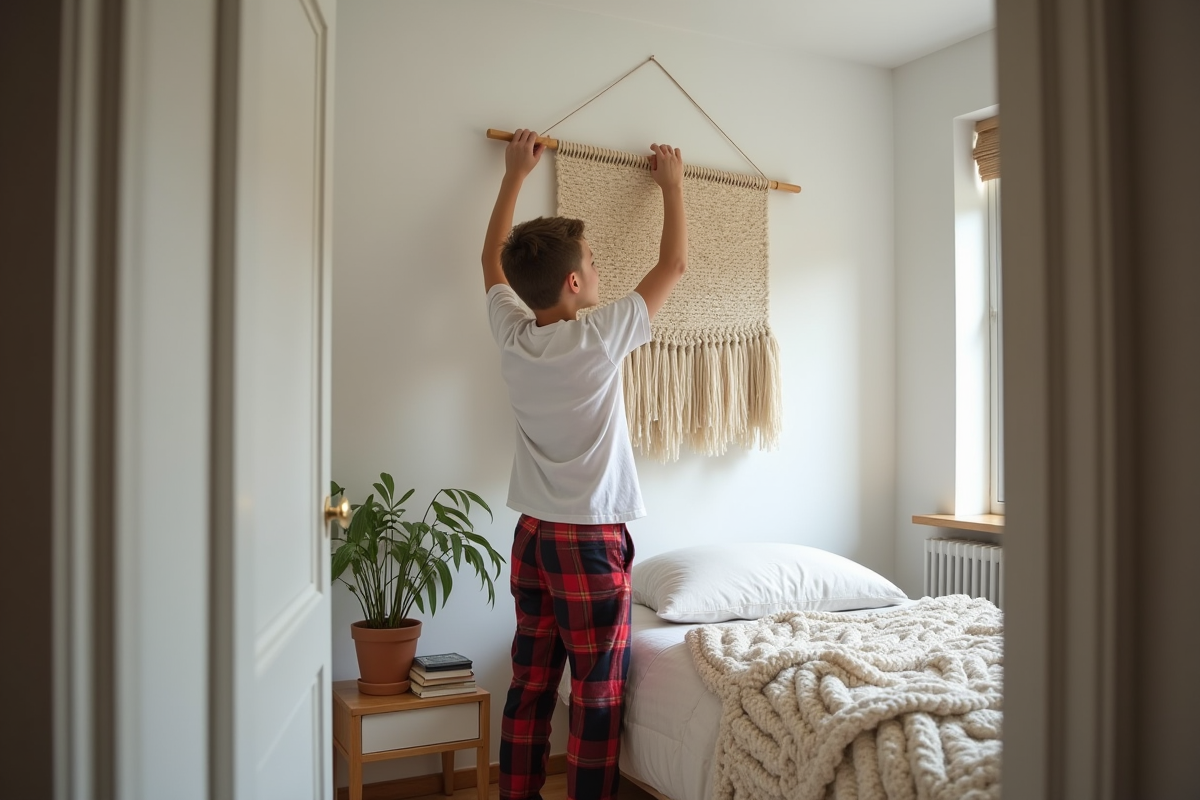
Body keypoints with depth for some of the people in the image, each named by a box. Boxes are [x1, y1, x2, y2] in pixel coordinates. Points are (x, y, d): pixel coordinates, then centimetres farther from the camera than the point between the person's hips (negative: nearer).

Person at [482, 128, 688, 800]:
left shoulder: (512, 335, -2)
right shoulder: (600, 338, -16)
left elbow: (492, 258, 18)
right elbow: (674, 265, -2)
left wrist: (515, 175, 26)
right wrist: (672, 183, 13)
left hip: (532, 535, 6)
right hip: (593, 540, -6)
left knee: (530, 686, 14)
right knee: (598, 695, 3)